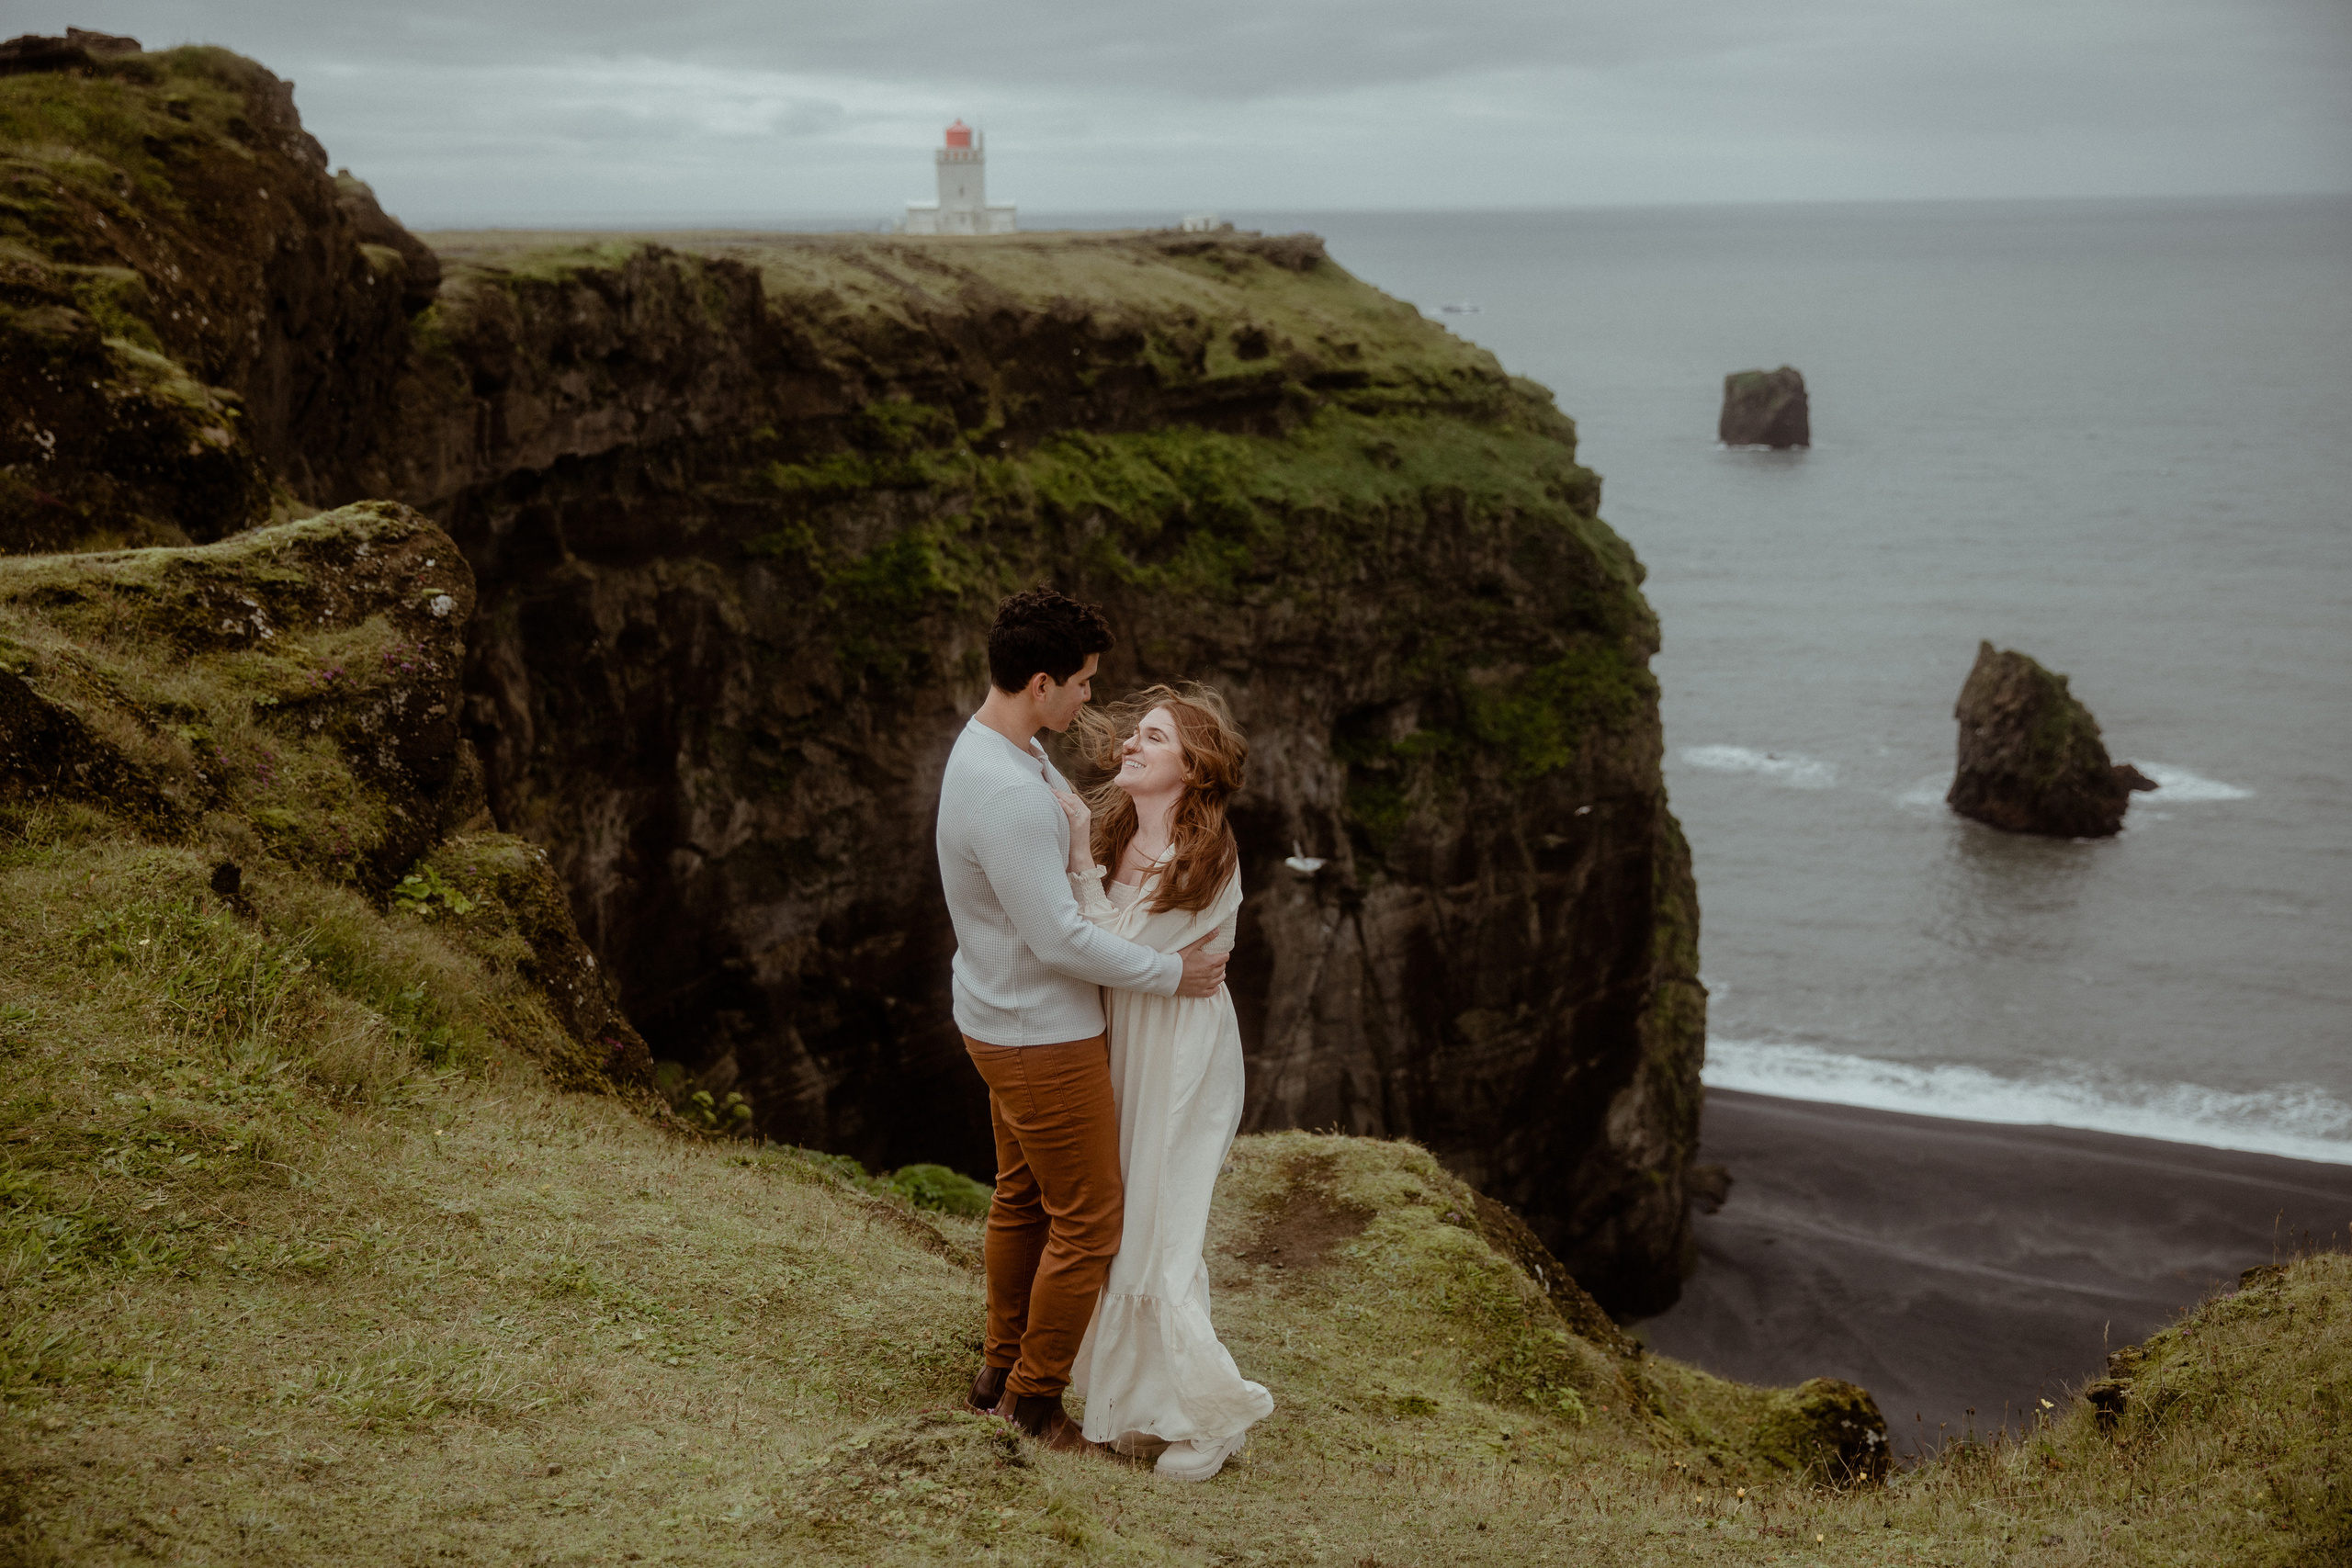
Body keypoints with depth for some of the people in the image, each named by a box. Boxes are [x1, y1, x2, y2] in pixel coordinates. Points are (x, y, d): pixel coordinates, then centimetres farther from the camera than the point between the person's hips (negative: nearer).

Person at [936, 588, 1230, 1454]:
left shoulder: (1005, 749, 1)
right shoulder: (1007, 796, -32)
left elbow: (1078, 824, 18)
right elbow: (1061, 940, -28)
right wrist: (1172, 973, -17)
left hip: (1006, 1019, 10)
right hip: (1044, 1040, -10)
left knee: (1022, 1196, 24)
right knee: (1088, 1222, 4)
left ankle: (1000, 1369, 39)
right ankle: (1033, 1399, 18)